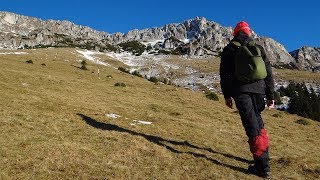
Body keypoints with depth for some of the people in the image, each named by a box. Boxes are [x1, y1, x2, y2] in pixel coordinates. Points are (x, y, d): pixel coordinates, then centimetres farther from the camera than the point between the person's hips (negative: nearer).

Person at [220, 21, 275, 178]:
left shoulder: (229, 49, 10)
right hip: (258, 89, 3)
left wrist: (227, 96, 10)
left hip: (240, 90, -3)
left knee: (252, 127, -6)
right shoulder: (258, 48, 17)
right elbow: (268, 73, 13)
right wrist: (270, 96, 16)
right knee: (257, 121, 19)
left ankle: (262, 166, -5)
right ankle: (263, 156, 21)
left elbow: (224, 75, 5)